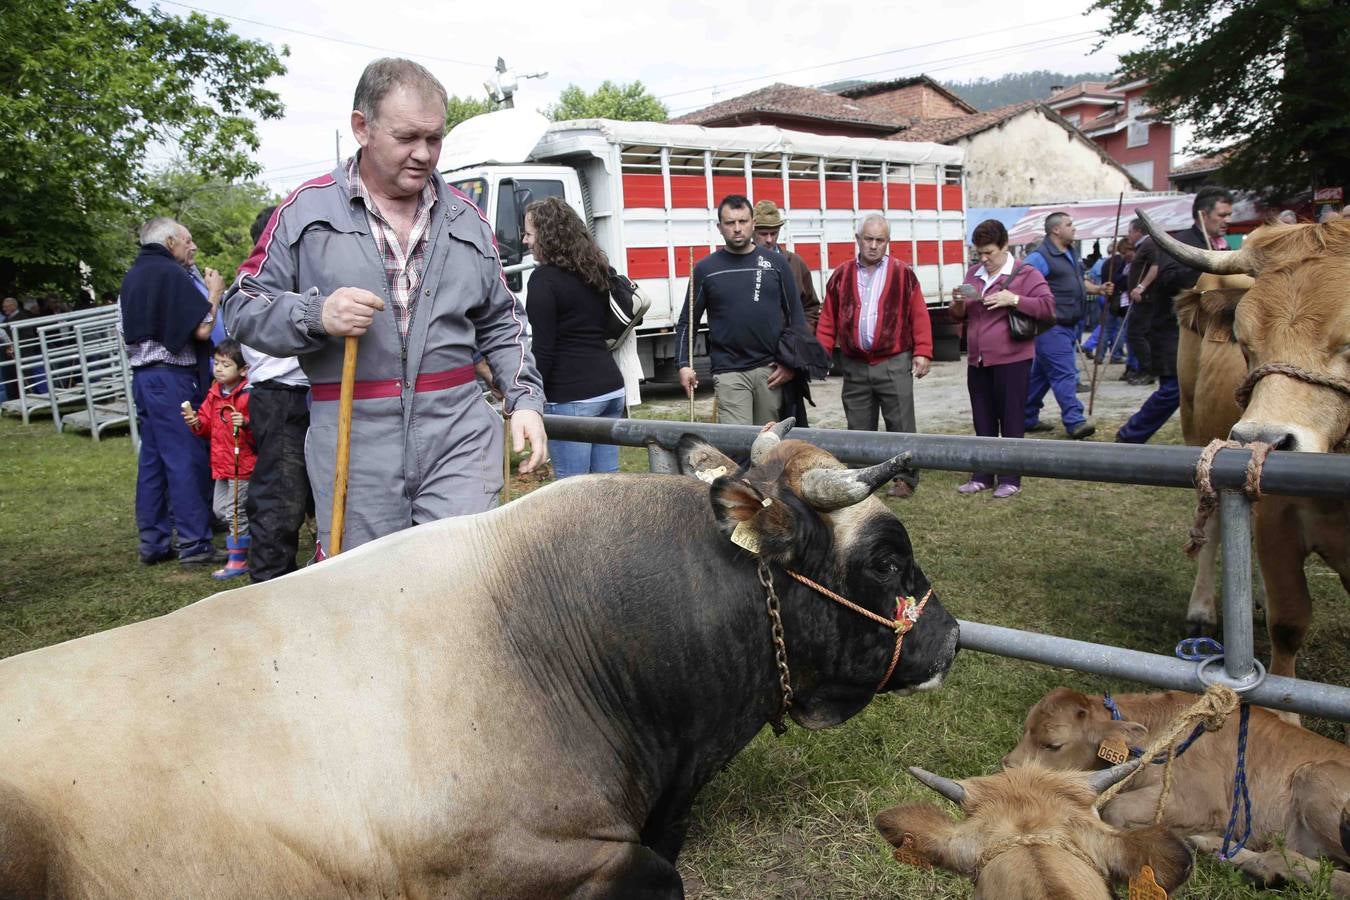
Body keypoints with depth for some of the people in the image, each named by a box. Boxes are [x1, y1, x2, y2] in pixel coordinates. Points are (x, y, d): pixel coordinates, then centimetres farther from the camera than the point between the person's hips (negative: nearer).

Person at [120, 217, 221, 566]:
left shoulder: (131, 277, 15)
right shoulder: (172, 273, -10)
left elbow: (126, 331, 20)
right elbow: (202, 329, -14)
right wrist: (214, 293, -2)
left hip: (141, 376, 9)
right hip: (172, 377, -9)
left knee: (152, 460, 11)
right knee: (186, 459, -6)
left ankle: (153, 542, 15)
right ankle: (194, 543, -5)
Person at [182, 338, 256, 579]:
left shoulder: (248, 396, -15)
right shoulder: (214, 394, 9)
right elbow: (208, 426, 15)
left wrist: (245, 424, -36)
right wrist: (196, 423, -5)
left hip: (242, 463, -8)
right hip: (221, 464, 8)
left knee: (235, 512, -3)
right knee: (220, 509, 17)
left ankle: (238, 560, 7)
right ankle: (245, 539, 34)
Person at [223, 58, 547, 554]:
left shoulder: (465, 218, 12)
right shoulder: (308, 209, 3)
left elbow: (501, 324, 19)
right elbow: (242, 308, 4)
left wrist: (525, 399, 6)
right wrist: (315, 315, -15)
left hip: (459, 436, 2)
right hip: (352, 443, -1)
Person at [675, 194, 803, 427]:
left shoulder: (776, 263, 7)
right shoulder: (706, 269, 5)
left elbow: (796, 317, 9)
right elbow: (686, 323, 8)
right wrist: (684, 365, -4)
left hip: (771, 370, 2)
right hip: (729, 372, -2)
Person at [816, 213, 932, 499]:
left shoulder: (903, 274, 1)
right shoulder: (841, 276, 7)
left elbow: (919, 316, 0)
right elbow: (828, 319, 8)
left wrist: (922, 353, -6)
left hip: (894, 364, -2)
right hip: (854, 366, 2)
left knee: (901, 425, 2)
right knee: (858, 428, 9)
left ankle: (906, 479, 13)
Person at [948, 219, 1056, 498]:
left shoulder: (1025, 274, -4)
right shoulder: (973, 274, 14)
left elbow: (1048, 307, -11)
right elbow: (958, 317, 19)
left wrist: (1014, 300, -21)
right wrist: (958, 304, -4)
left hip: (1011, 360, -6)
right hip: (977, 361, 6)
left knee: (1011, 421, 1)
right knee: (983, 422, 11)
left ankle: (1010, 479, 9)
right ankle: (983, 475, 20)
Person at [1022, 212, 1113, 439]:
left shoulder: (1071, 253, 17)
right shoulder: (1039, 257, -14)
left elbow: (1079, 281, 29)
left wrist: (1098, 289, 12)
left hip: (1070, 326, 9)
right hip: (1052, 328, -9)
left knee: (1041, 373, 14)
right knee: (1064, 374, -12)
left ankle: (1028, 418, 21)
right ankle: (1074, 422, -12)